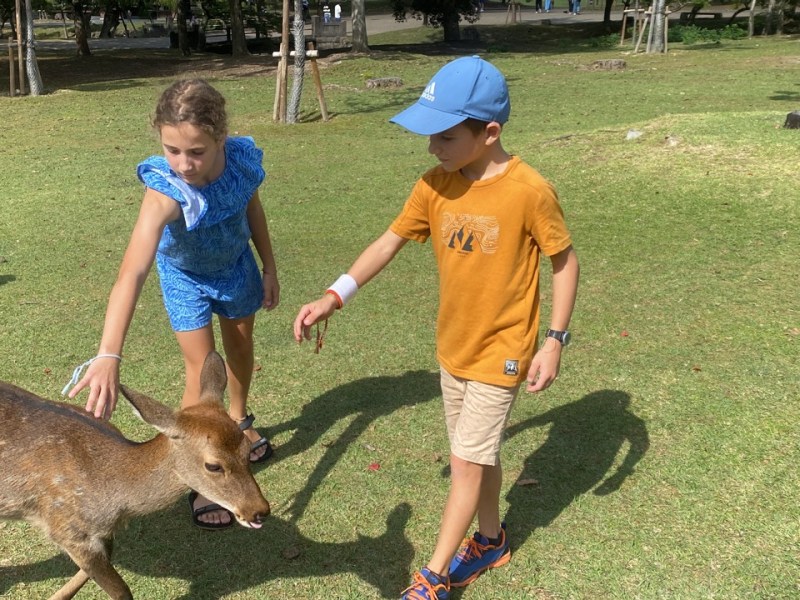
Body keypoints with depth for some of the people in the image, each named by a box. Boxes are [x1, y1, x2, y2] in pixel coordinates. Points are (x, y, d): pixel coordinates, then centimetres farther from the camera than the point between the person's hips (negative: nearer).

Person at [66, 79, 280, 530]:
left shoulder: (243, 158, -29)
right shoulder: (165, 191, -41)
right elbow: (133, 272, -53)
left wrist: (269, 267, 2)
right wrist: (109, 356, -64)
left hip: (236, 264, 4)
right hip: (186, 278, -4)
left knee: (240, 344, 21)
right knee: (203, 371, -5)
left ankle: (240, 418, 52)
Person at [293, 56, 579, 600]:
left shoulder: (529, 192, -21)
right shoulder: (436, 186, -6)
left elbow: (566, 261, -10)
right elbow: (390, 242, -3)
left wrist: (554, 340, -12)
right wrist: (334, 297, -14)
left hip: (501, 353, -5)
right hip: (452, 347, 5)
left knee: (467, 463, 4)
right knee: (479, 453, 21)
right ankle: (490, 540, 42)